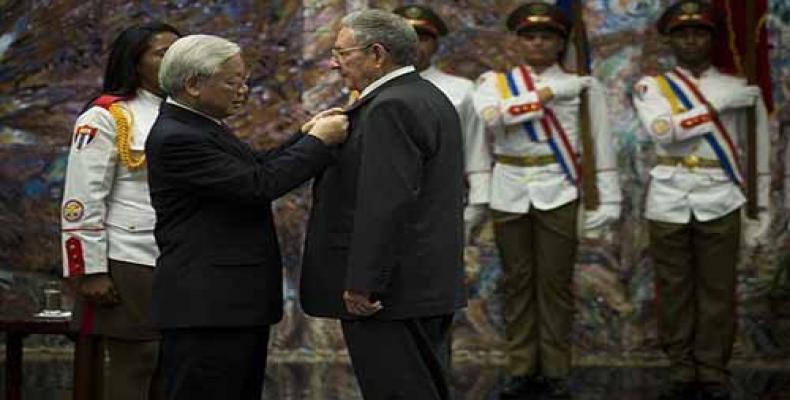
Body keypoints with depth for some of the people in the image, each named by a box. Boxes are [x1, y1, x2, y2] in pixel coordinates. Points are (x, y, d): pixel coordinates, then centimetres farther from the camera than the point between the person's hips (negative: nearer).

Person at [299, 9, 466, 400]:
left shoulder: (389, 109, -16)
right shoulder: (430, 98, 15)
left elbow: (386, 204, -23)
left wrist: (362, 285, -22)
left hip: (391, 292, -10)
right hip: (429, 288, 10)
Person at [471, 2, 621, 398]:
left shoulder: (582, 86, 5)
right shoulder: (495, 81, 7)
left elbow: (602, 145, 2)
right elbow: (492, 116, -14)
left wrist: (609, 199, -5)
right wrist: (547, 94, -12)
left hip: (558, 191, -1)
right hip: (509, 192, 1)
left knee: (555, 281, 1)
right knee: (517, 281, 6)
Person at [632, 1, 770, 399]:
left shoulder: (739, 87, 9)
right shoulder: (650, 87, 6)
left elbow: (758, 149, 13)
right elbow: (664, 130, -13)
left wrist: (761, 203, 8)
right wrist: (717, 105, -13)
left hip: (719, 200, 0)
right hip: (669, 199, 0)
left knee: (717, 289, 2)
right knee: (674, 289, 4)